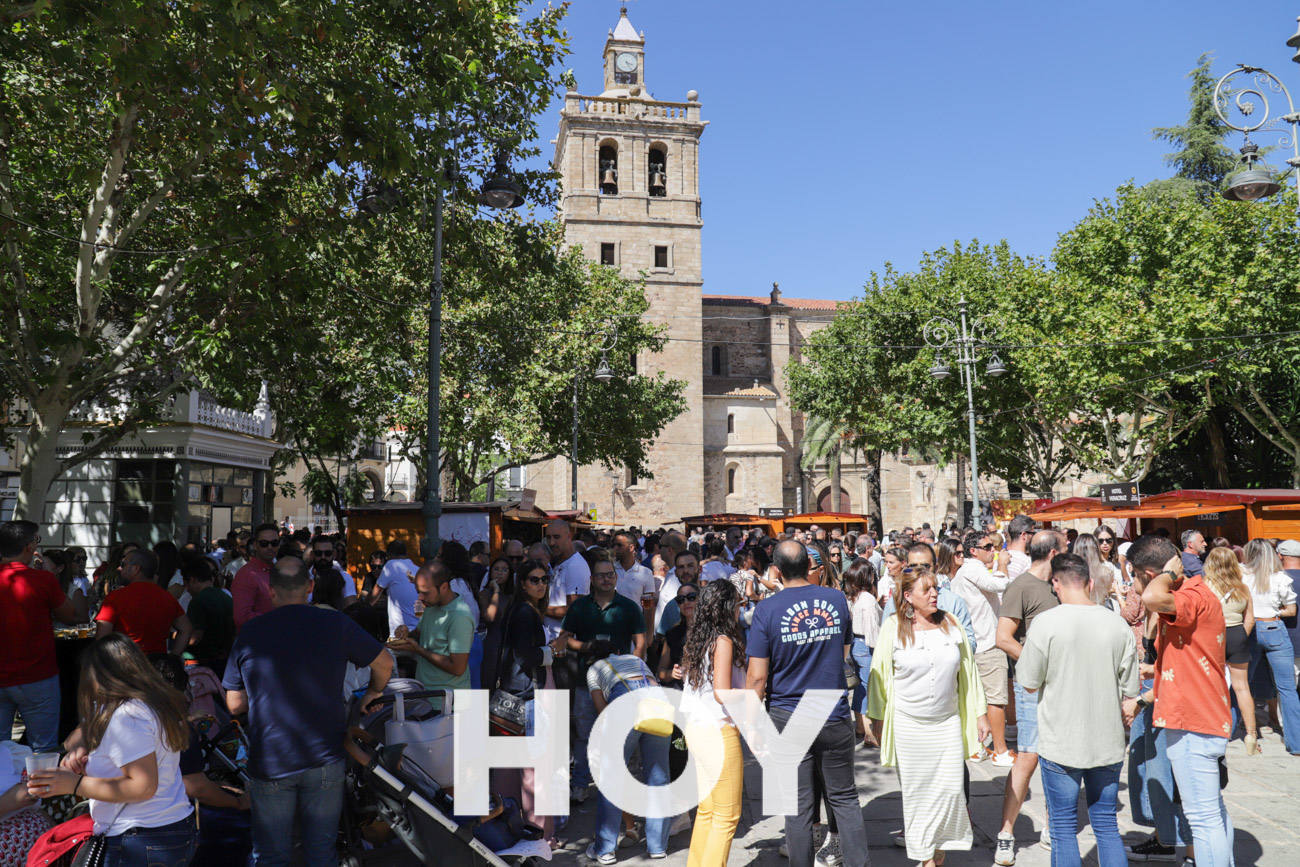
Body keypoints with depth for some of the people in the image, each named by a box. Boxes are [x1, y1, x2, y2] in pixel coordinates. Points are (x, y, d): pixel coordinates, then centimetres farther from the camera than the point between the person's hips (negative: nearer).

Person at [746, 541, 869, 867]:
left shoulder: (767, 609, -11)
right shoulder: (838, 599, -2)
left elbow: (757, 677, -11)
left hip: (788, 718, -2)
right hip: (836, 716, 2)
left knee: (798, 806, 7)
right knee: (845, 797, 16)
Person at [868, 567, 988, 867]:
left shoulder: (951, 624, 3)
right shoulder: (893, 628, -5)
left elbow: (968, 671, 10)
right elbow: (880, 676, 1)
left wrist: (980, 713, 11)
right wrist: (878, 721, 2)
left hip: (948, 723, 2)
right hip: (908, 726, -2)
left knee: (951, 787, 0)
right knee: (916, 790, 4)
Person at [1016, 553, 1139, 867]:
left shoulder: (1045, 623, -15)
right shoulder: (1118, 624, -4)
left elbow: (1029, 683, -8)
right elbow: (1131, 691, 2)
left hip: (1061, 743, -3)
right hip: (1108, 742, 4)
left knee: (1064, 828, 9)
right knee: (1107, 824, 16)